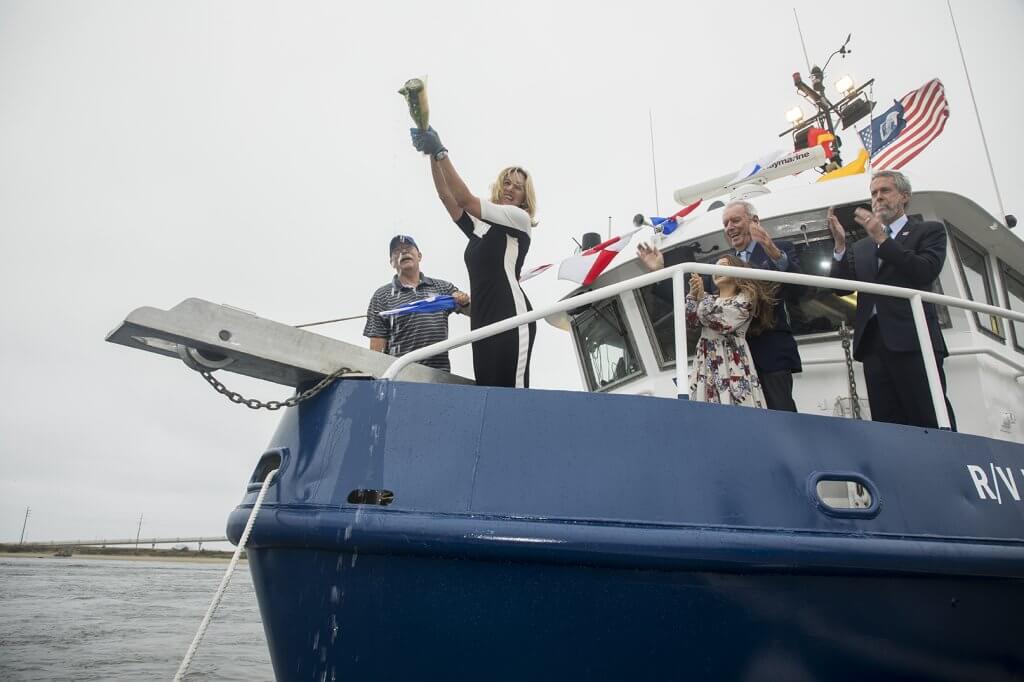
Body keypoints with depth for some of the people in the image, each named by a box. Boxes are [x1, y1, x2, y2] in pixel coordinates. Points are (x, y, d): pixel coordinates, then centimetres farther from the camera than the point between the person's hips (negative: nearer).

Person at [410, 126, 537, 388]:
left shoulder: (520, 219, 5)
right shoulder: (478, 227, 24)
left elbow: (466, 200, -3)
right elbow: (447, 197, 14)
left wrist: (441, 152, -3)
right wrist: (432, 155, 2)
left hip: (511, 317, -7)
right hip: (483, 321, 7)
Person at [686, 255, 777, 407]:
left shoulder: (746, 298, 4)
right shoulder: (712, 300, 24)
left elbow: (722, 323, -10)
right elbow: (690, 320, 10)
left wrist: (701, 296, -4)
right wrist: (693, 293, 1)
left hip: (732, 363, -5)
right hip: (706, 363, 5)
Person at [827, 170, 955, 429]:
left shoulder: (929, 231, 12)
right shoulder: (861, 247, 23)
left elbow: (926, 272, -5)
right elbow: (841, 288, 12)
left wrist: (882, 238, -8)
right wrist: (840, 244, 0)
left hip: (913, 339, -4)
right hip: (873, 342, 4)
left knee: (931, 423, -7)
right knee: (886, 425, 0)